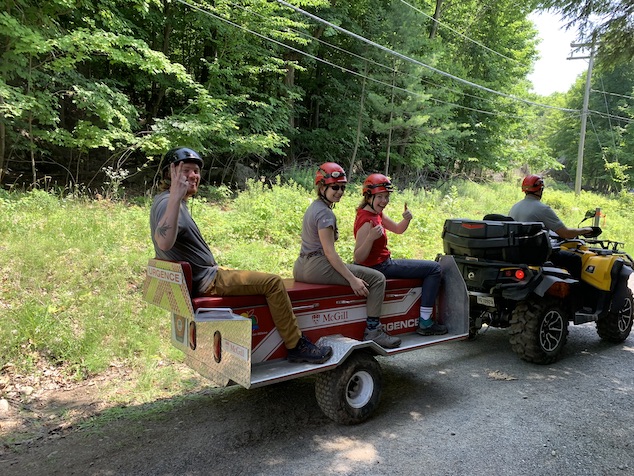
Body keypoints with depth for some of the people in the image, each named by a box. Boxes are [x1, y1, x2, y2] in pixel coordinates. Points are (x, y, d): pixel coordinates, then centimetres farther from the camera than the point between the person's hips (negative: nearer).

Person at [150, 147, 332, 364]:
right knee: (273, 283, -14)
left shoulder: (167, 201, 11)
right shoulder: (167, 202, -21)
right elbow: (164, 242, -42)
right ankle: (296, 346, -3)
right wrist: (175, 197, -53)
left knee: (262, 280, 26)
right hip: (206, 282, -11)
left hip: (194, 279, 11)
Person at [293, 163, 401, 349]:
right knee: (377, 278, -9)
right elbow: (329, 252, -20)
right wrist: (353, 279, -19)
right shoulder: (325, 213, -14)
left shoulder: (313, 207, 15)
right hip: (318, 267, -11)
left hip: (301, 267, 11)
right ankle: (372, 330, -5)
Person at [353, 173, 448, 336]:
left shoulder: (377, 212, 6)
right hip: (380, 267, -11)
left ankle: (425, 321, 31)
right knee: (434, 269, -6)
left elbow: (397, 229, 14)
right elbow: (358, 258, -28)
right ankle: (425, 324, -2)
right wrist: (371, 237, -43)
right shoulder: (366, 221, -25)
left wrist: (407, 219, -7)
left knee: (431, 267, 28)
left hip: (384, 263, 11)